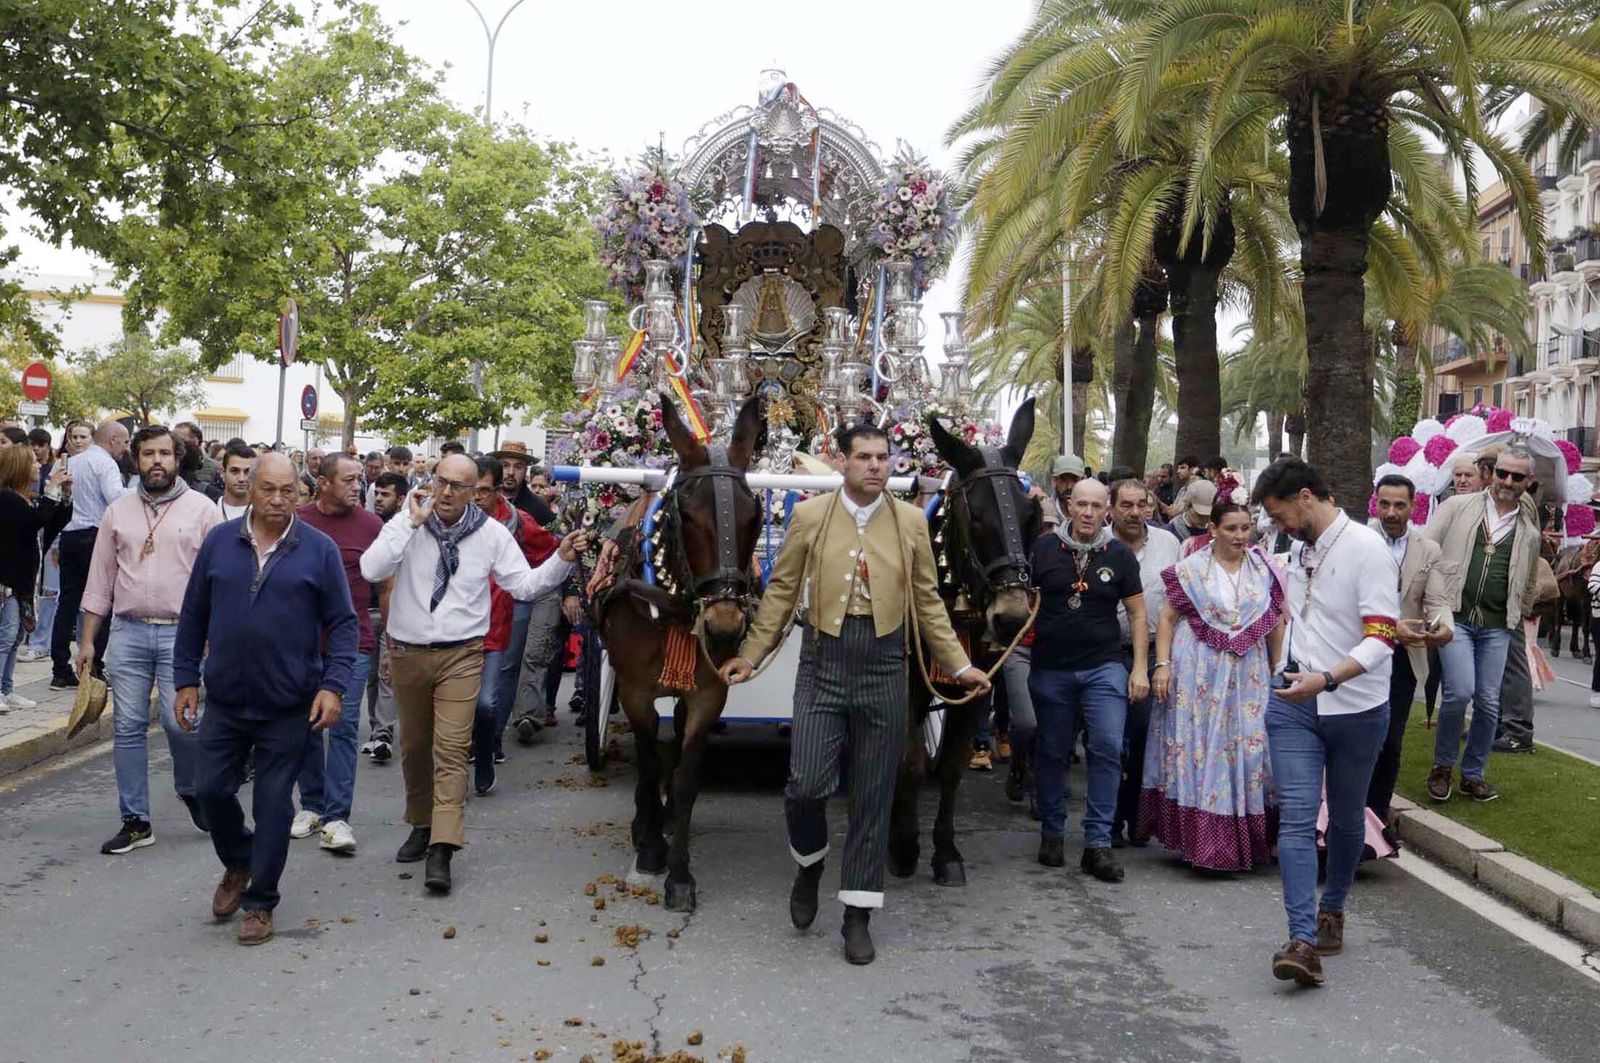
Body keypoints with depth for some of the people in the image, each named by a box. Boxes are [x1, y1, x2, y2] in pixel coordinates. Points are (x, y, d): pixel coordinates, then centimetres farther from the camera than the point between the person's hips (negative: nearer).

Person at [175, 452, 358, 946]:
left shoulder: (319, 549, -6)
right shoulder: (218, 542, 1)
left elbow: (342, 623, -4)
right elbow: (193, 615, 7)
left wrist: (333, 685, -13)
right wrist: (185, 679, 6)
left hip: (289, 705, -2)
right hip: (225, 700, 3)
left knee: (273, 803, 5)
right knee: (212, 790, 10)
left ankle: (260, 902, 20)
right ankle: (238, 864, 39)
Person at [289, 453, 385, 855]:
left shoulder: (371, 525, 0)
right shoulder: (297, 522, 3)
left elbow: (385, 587, 5)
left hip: (352, 642, -2)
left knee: (344, 727, -4)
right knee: (306, 725, 10)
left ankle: (337, 817, -1)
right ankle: (312, 805, 24)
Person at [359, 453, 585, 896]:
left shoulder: (491, 533, -2)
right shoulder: (406, 523, -5)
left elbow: (525, 584, 0)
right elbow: (371, 570, -20)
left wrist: (562, 560, -16)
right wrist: (411, 522, -20)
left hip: (460, 655, -2)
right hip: (407, 652, 2)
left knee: (451, 748, -10)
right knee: (414, 746, 15)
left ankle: (442, 849, -12)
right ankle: (422, 825, 34)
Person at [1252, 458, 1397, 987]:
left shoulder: (1367, 549, -14)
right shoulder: (1298, 548, 7)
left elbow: (1380, 639, -22)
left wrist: (1327, 679, -34)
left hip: (1356, 708, -4)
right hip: (1293, 704, 4)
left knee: (1346, 819, 15)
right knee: (1296, 819, -9)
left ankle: (1331, 910, 36)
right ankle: (1304, 940, -14)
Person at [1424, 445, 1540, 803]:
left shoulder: (1529, 531, 13)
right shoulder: (1458, 507, 4)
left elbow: (1528, 586, 24)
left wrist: (1519, 619, 22)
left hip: (1497, 626, 3)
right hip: (1455, 615, -3)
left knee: (1488, 703, 3)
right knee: (1460, 691, -16)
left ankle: (1472, 775, 19)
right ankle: (1443, 766, 6)